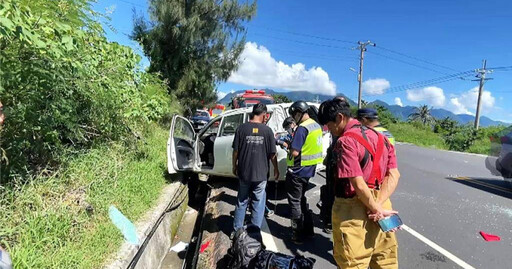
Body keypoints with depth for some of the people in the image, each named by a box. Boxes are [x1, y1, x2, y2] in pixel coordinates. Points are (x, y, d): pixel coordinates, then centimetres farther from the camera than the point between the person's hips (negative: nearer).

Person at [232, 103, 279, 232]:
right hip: (261, 173, -1)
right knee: (258, 203, 12)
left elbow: (235, 150, -2)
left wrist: (234, 166, 12)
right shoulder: (267, 130, -7)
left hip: (244, 172, 1)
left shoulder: (241, 128, -6)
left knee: (241, 202, 16)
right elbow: (272, 154, -2)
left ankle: (237, 230, 25)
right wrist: (276, 169, 11)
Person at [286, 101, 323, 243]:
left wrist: (288, 147, -5)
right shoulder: (316, 126, 7)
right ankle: (308, 230, 32)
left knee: (295, 202, 5)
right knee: (302, 199, 22)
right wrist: (292, 143, 9)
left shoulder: (302, 128, -22)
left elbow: (295, 152, -24)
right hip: (309, 170, 9)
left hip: (298, 172, -9)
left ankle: (297, 235, 15)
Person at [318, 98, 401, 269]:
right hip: (379, 203, 8)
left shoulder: (346, 141, -17)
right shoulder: (379, 137, 7)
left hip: (353, 210, -8)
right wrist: (379, 205, -8)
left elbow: (358, 184, -23)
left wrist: (377, 209, -10)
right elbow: (393, 175, 1)